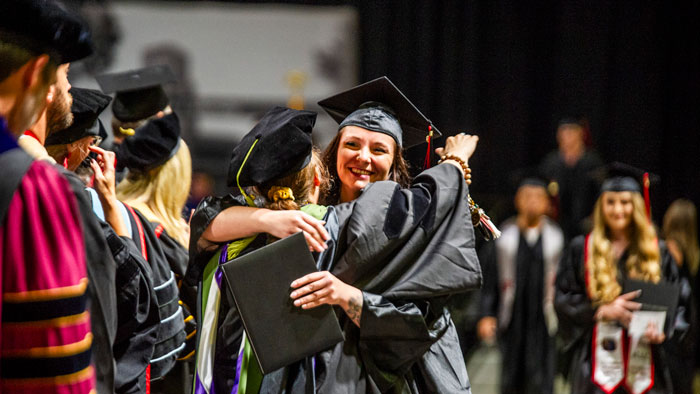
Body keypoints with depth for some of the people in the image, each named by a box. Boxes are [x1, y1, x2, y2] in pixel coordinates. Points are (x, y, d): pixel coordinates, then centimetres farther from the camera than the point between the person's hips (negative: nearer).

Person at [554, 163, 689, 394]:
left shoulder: (657, 252, 10)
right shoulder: (582, 250, 7)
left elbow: (676, 304, 10)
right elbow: (563, 299, 3)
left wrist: (662, 331, -11)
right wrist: (601, 310, -13)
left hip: (645, 364, 1)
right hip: (598, 363, -1)